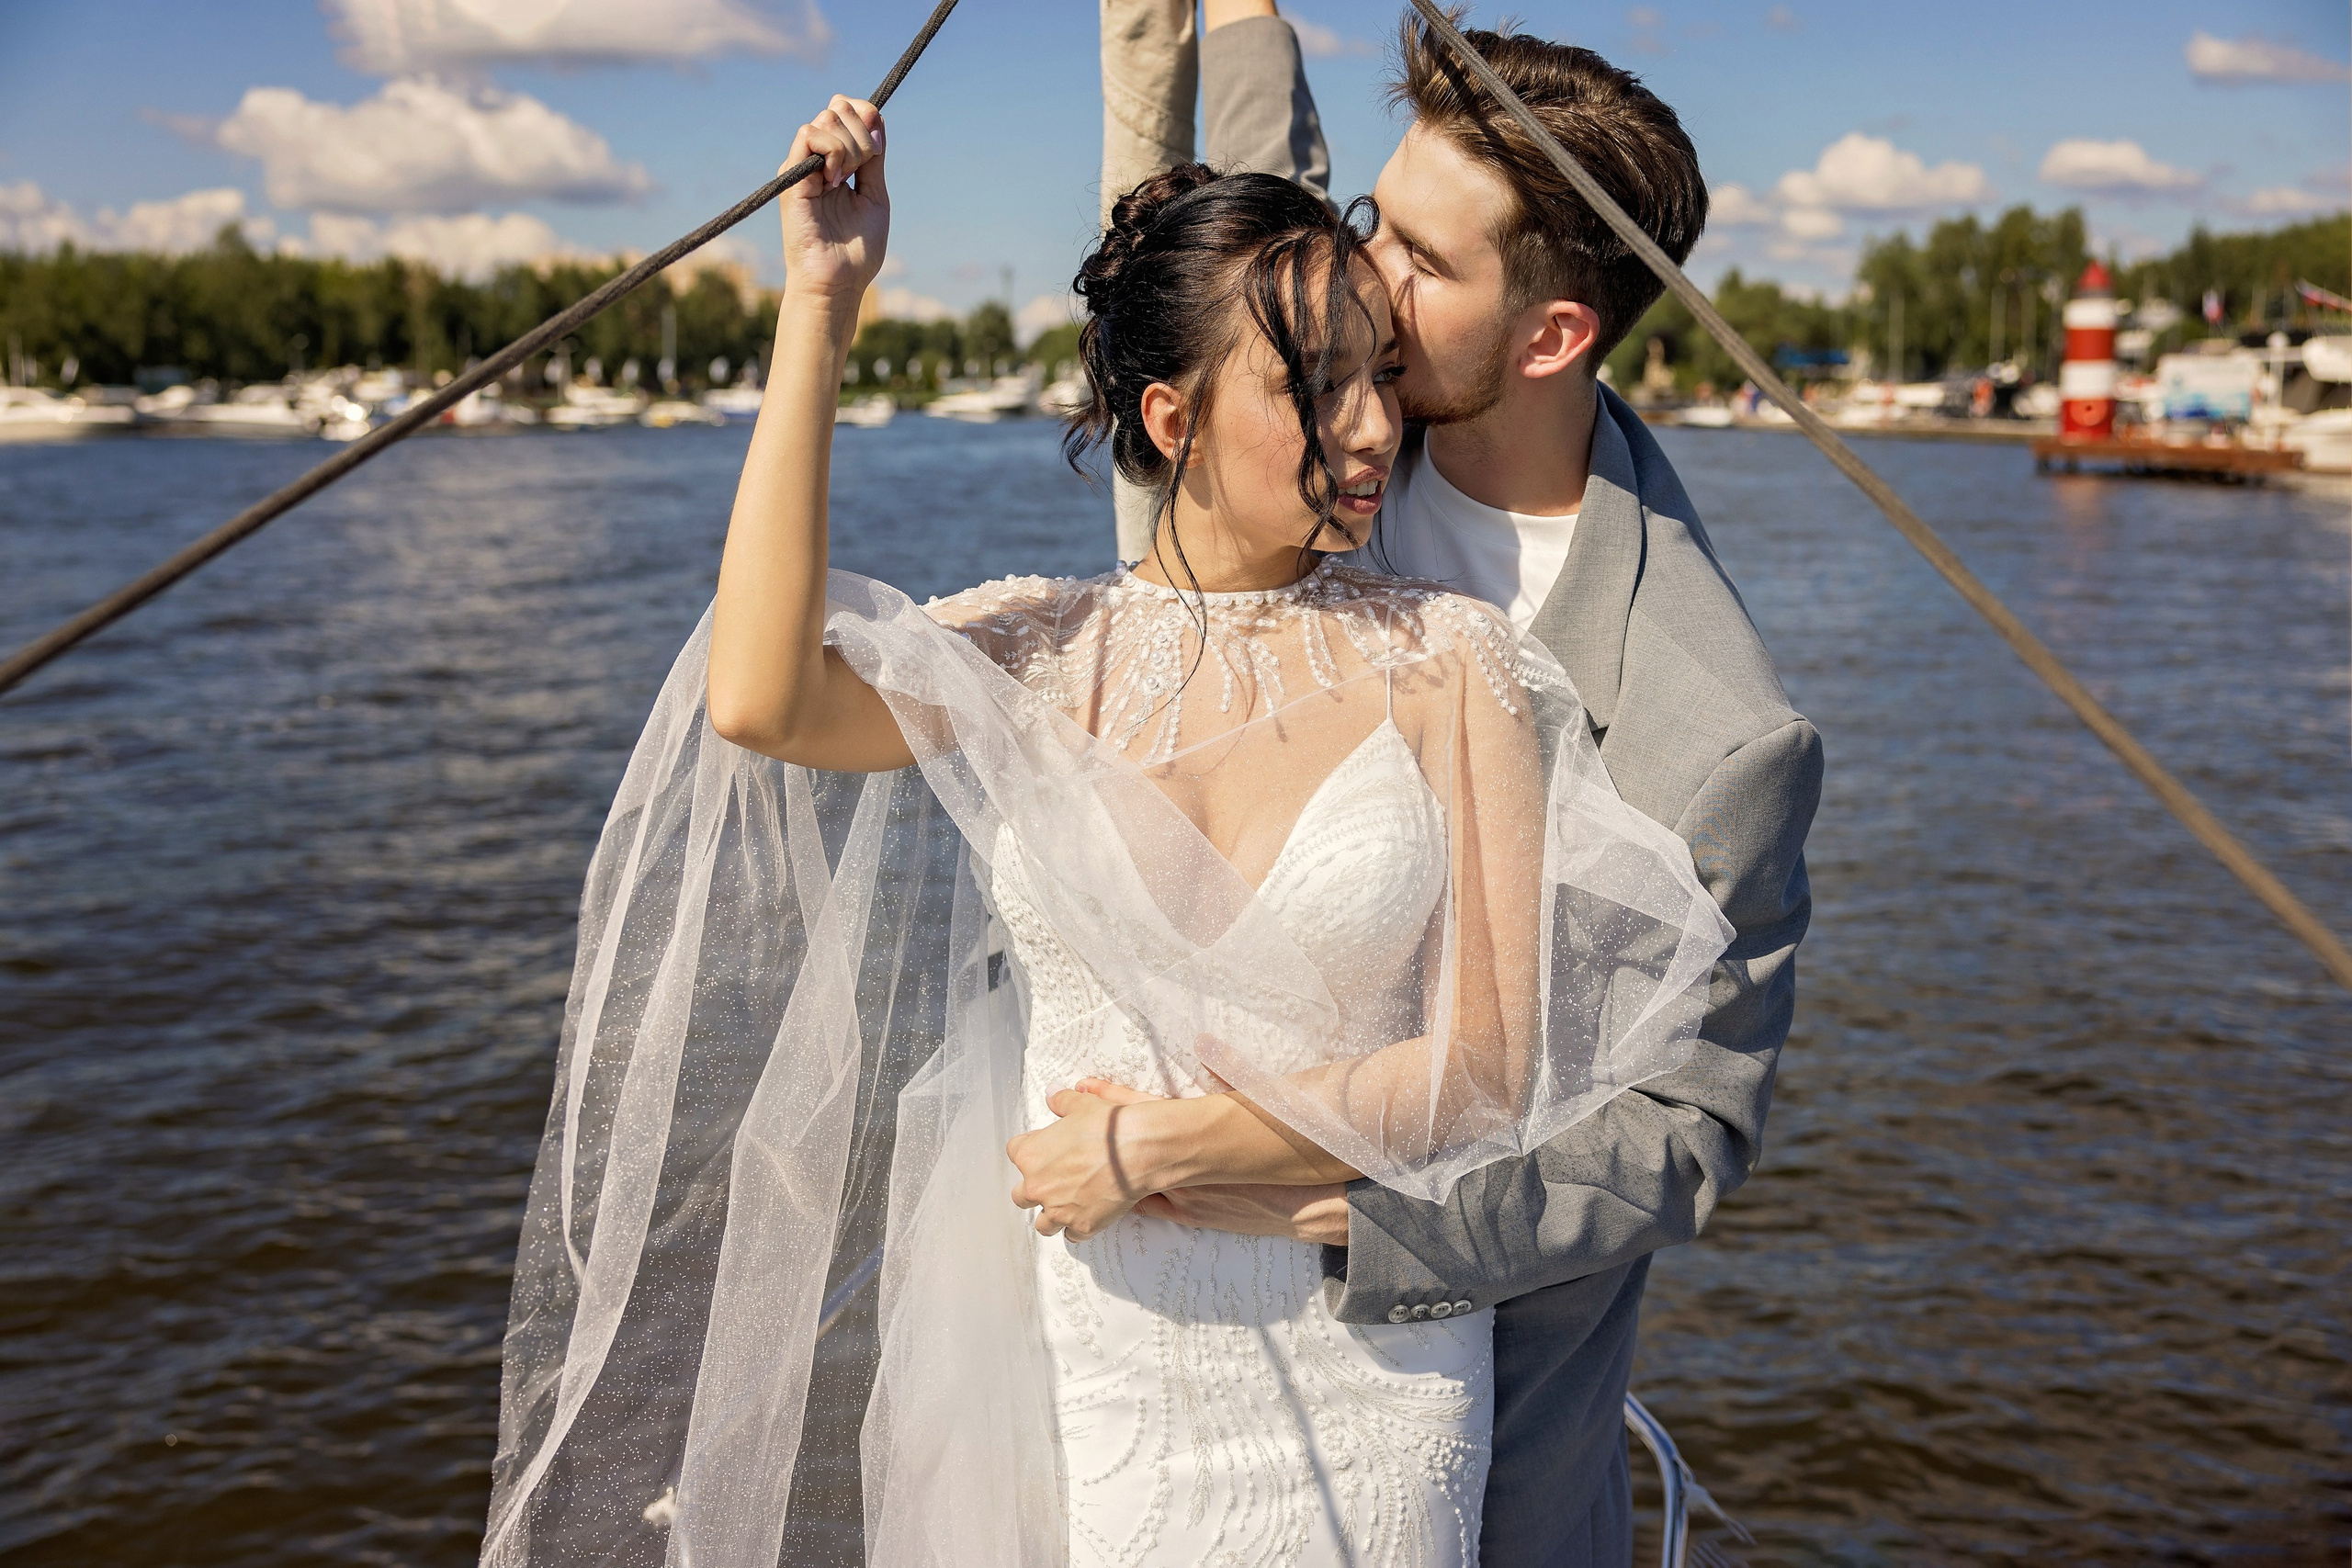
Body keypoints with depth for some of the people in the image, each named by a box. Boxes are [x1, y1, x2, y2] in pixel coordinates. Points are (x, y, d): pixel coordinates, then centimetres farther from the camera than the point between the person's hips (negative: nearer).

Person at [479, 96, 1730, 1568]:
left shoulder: (1447, 659, -6)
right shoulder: (1042, 653, -3)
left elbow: (1488, 1062, -8)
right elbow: (758, 701, -22)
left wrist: (1163, 1143, -16)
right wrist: (821, 305, -19)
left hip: (1359, 1360, -1)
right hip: (1082, 1369, 1)